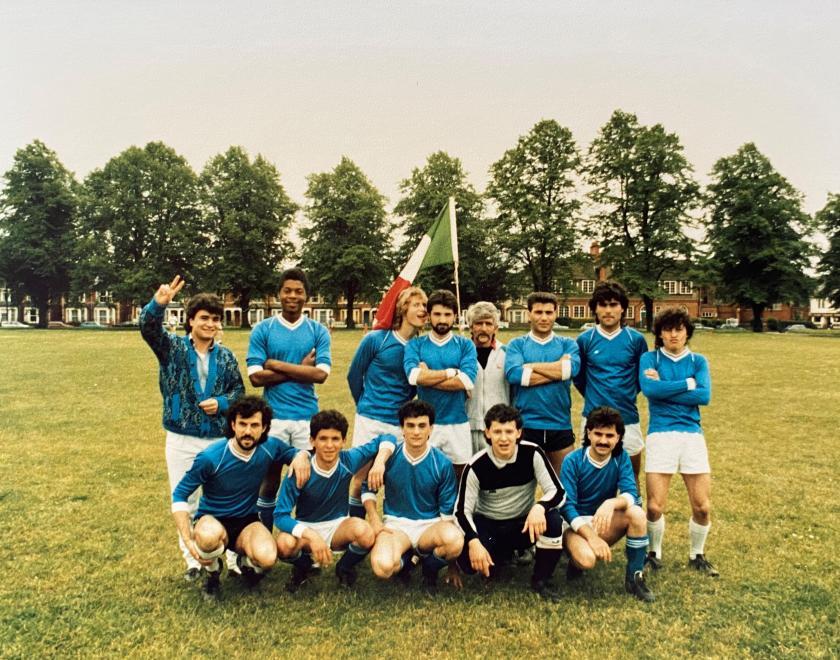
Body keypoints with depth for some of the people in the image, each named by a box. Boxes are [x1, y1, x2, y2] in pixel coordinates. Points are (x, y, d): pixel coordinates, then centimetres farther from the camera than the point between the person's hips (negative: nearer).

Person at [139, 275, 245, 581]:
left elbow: (239, 391, 9)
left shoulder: (226, 357, 2)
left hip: (218, 440, 1)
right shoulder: (173, 348, -4)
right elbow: (148, 328, -22)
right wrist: (159, 303, -43)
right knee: (185, 502, 9)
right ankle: (193, 560, 23)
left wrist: (221, 403, -13)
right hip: (181, 440, -1)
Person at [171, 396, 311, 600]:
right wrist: (188, 540, -22)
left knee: (267, 557, -30)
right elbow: (179, 495, -12)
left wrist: (301, 456, -18)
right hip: (213, 520, -2)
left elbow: (293, 452, 9)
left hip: (246, 521, 2)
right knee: (210, 536, -40)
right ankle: (213, 571, -1)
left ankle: (246, 562, 11)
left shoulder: (270, 447, -11)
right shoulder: (211, 457, -21)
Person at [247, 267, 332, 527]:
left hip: (308, 416, 1)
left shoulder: (318, 331, 4)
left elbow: (320, 374, -9)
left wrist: (277, 364, -9)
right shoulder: (262, 330, 2)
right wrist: (300, 369, -9)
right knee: (271, 478, 8)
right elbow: (256, 377, -7)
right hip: (273, 415, 0)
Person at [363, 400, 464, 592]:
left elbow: (448, 511, -1)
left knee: (455, 540, -34)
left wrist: (450, 555, 0)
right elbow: (369, 488, 10)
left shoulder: (443, 463, -8)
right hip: (395, 524, 0)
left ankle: (429, 569, 2)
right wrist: (374, 520, -6)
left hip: (430, 525, 1)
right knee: (383, 567, -32)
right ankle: (405, 560, 8)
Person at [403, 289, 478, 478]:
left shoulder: (465, 345, 4)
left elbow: (467, 381, -12)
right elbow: (414, 375, -15)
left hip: (458, 424, 0)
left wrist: (427, 376, -10)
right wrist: (452, 371, -11)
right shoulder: (415, 344, 4)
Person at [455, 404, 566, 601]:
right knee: (469, 561, -29)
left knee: (554, 520, -31)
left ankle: (541, 580, -6)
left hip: (524, 523, 0)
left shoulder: (532, 453, -18)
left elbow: (558, 493, -18)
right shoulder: (476, 466, -19)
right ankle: (504, 555, 9)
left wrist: (539, 507, -40)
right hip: (487, 525, 0)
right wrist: (473, 542, -33)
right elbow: (462, 510, -15)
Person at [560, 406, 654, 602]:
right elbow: (567, 506, -18)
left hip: (605, 522, 3)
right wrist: (591, 537, -30)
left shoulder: (621, 458, -7)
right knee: (587, 558, -34)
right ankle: (577, 558, 4)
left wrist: (611, 503, -41)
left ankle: (634, 578, -11)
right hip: (576, 524, -3)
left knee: (636, 513, -26)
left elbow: (631, 494, -18)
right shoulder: (573, 461, -16)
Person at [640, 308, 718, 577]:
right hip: (660, 434, -2)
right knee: (655, 506, -5)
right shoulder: (650, 358, 4)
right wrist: (687, 384, -8)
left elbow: (704, 395, -7)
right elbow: (648, 388, -16)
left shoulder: (698, 361, 10)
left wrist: (665, 388, -10)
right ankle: (654, 553, 22)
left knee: (702, 506, 3)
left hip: (692, 434, 2)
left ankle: (697, 555, 29)